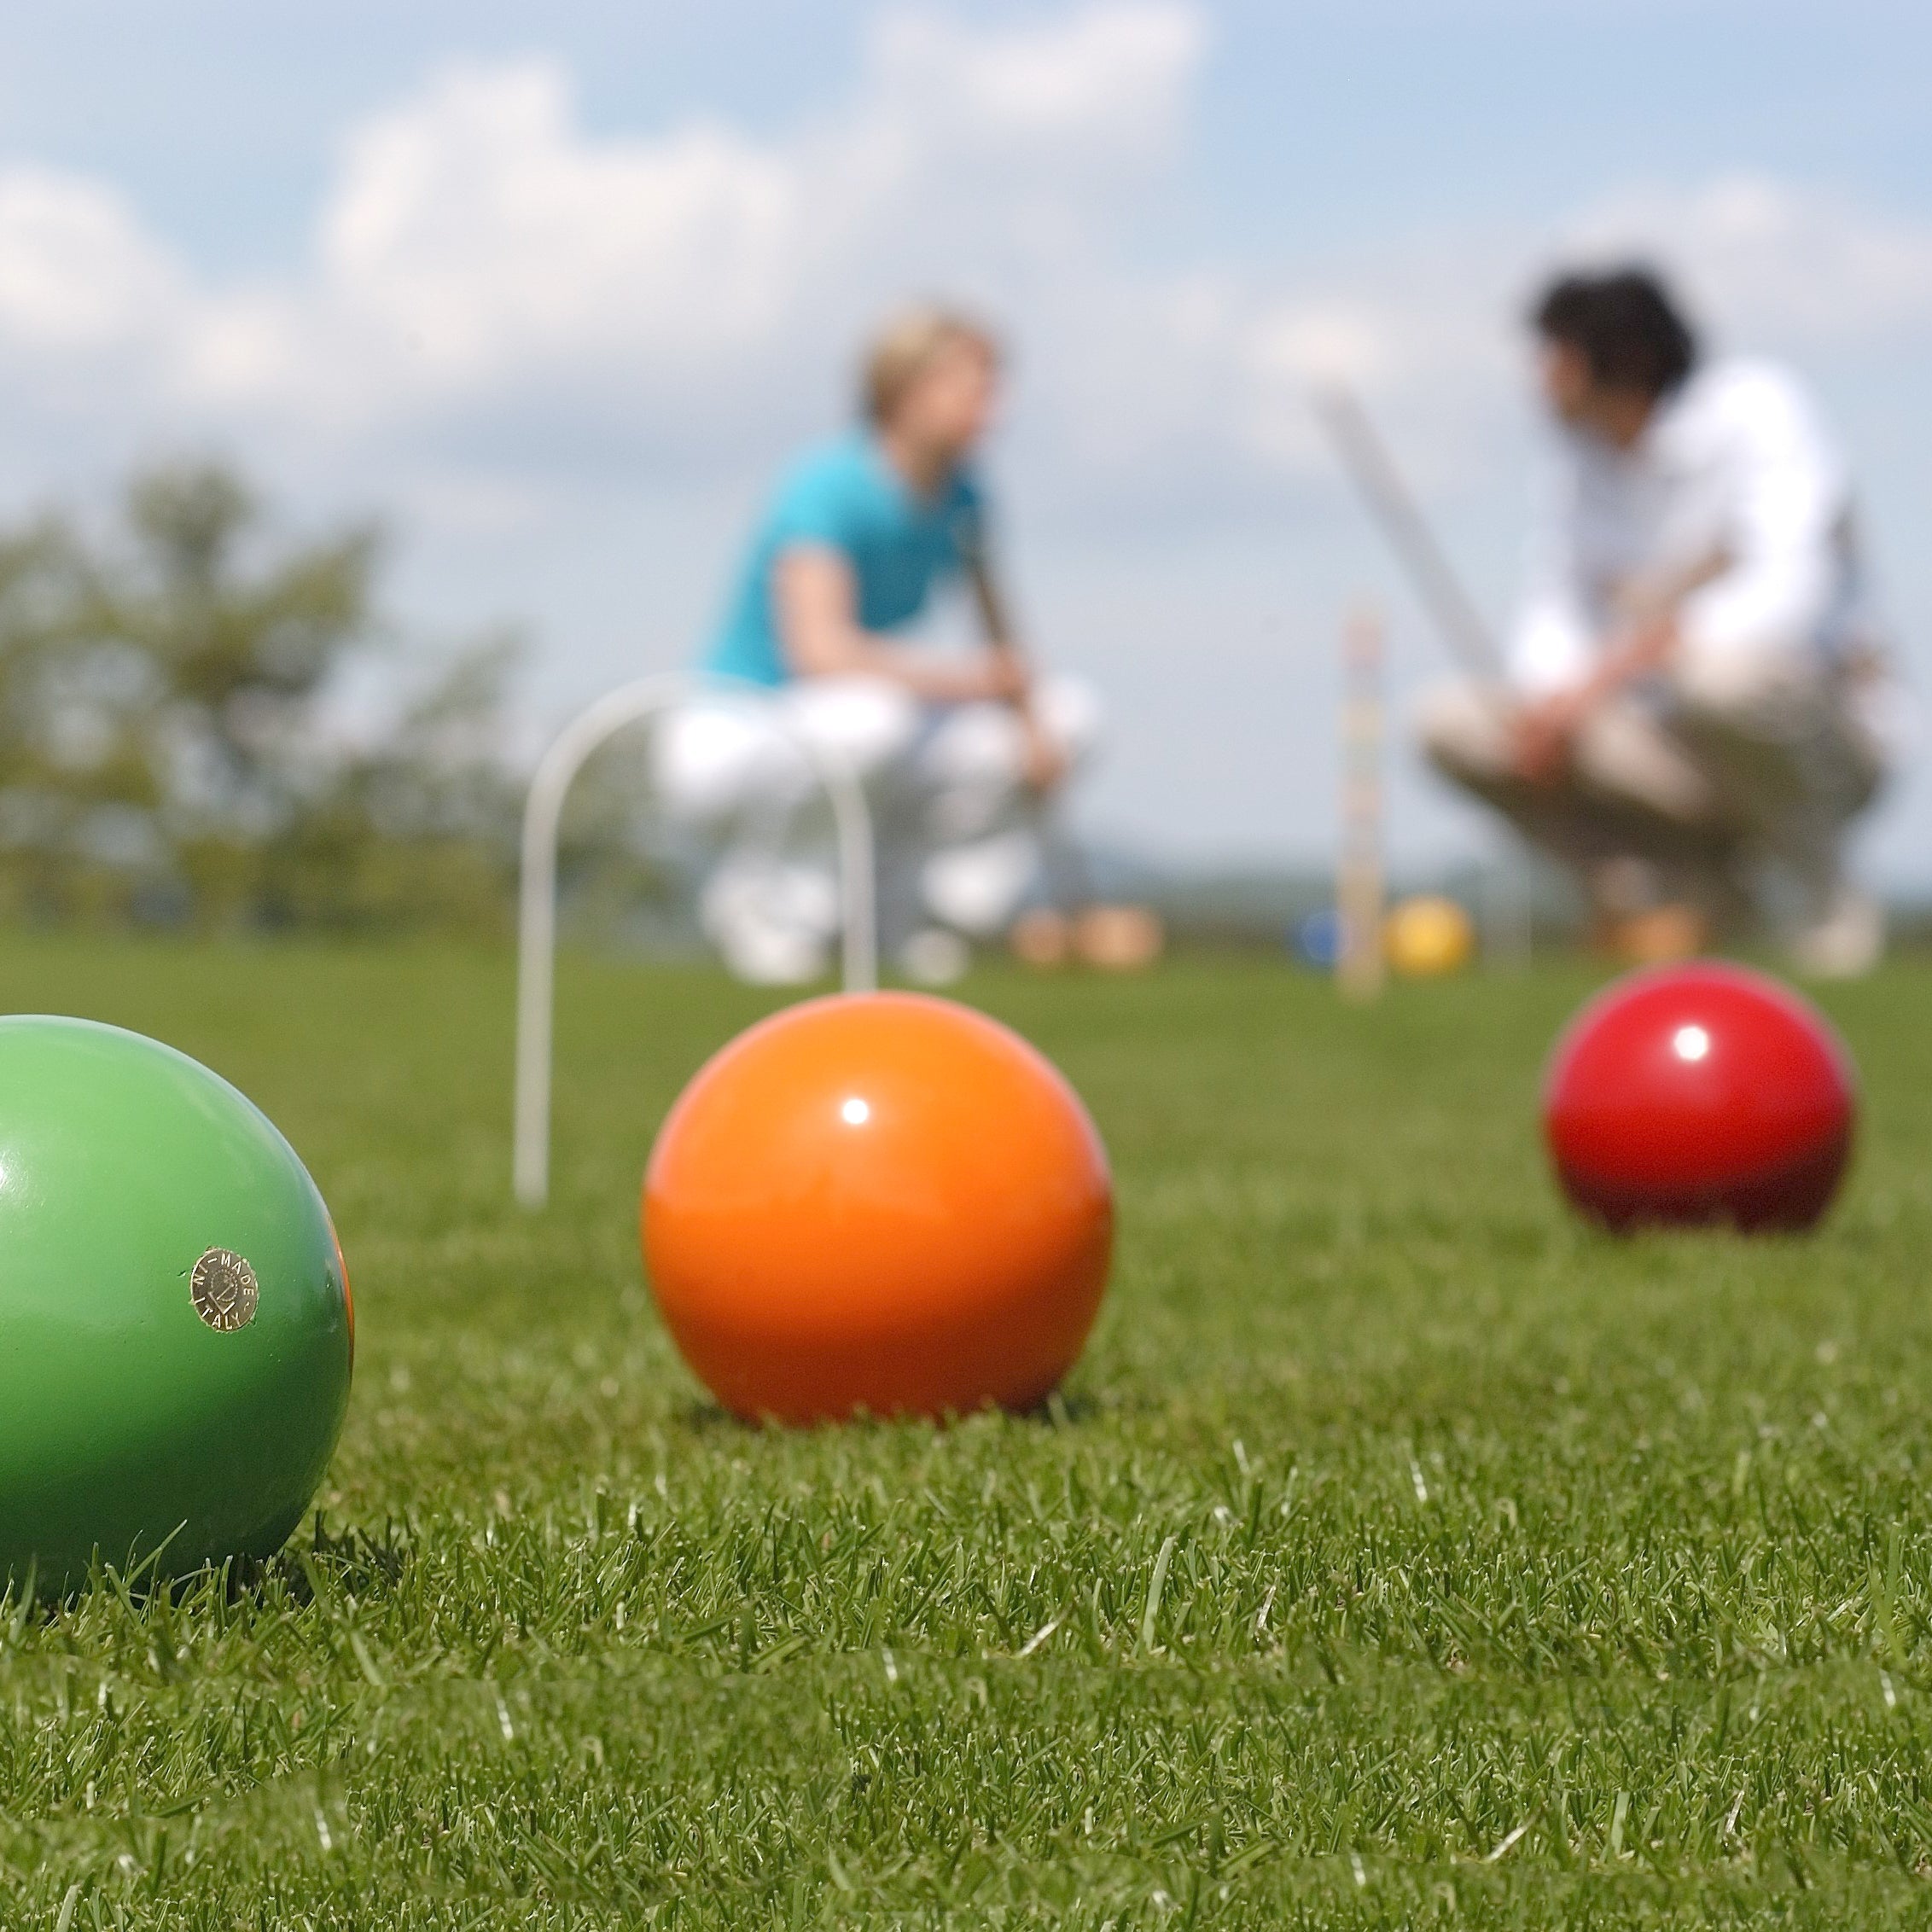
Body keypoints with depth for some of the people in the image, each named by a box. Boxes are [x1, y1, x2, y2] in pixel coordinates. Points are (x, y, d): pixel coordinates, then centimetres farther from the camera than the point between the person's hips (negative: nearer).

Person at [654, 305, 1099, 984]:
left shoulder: (958, 496, 0)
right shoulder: (829, 488, -22)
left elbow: (1002, 640, 9)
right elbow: (822, 651, -34)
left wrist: (1033, 720, -12)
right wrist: (976, 679, -27)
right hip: (727, 742, -8)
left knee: (1072, 714, 1)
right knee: (873, 715, -40)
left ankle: (903, 894, 7)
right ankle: (756, 891, -14)